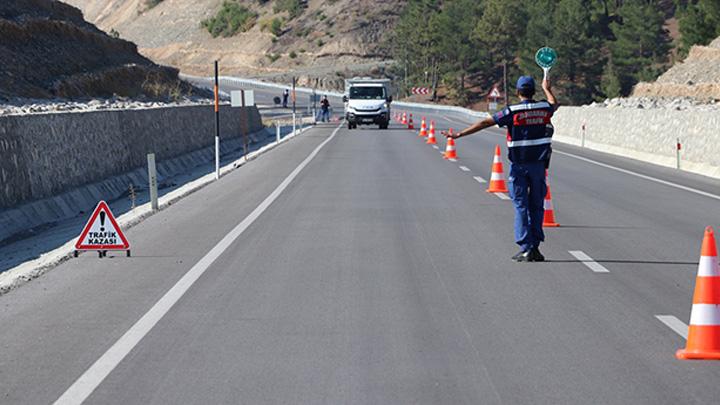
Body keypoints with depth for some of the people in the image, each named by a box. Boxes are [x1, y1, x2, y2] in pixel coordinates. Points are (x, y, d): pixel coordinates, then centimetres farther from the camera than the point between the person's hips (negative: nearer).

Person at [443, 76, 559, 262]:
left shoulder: (512, 111, -10)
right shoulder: (544, 107, 2)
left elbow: (485, 123, -11)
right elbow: (554, 104, 28)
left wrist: (460, 134, -7)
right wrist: (547, 89, 47)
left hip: (519, 165, -3)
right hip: (539, 163, 3)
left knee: (521, 206, 1)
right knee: (536, 206, 9)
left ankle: (526, 249, -3)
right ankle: (535, 248, 9)